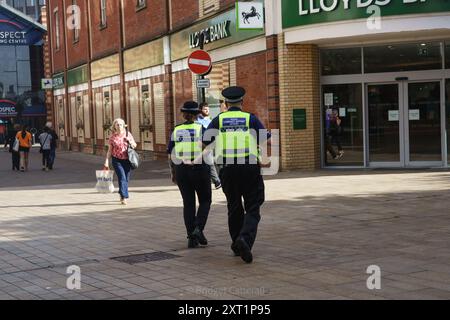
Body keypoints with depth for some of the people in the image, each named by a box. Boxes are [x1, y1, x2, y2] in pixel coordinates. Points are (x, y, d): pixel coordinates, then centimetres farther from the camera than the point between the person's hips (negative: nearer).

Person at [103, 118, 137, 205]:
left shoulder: (127, 134, 2)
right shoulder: (112, 137, -3)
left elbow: (134, 146, 10)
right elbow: (109, 150, 2)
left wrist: (129, 141, -11)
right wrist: (107, 161, -5)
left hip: (127, 160, 3)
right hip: (117, 160, -3)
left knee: (126, 179, 8)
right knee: (122, 177, -15)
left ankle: (122, 195, 29)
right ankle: (124, 197, -15)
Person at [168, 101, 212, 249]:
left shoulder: (176, 131, 5)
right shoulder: (201, 129, -3)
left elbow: (170, 155, 6)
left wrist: (173, 173, 14)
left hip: (181, 170, 3)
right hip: (200, 169, -3)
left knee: (188, 203, 10)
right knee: (205, 201, 13)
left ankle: (191, 238, 7)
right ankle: (198, 229, -7)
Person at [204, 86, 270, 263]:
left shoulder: (218, 120, 7)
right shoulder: (250, 118, 3)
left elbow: (205, 142, 5)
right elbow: (267, 139, 4)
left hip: (228, 169, 2)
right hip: (250, 167, -2)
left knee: (234, 208, 17)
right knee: (252, 209, 1)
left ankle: (237, 244, 23)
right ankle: (245, 239, -22)